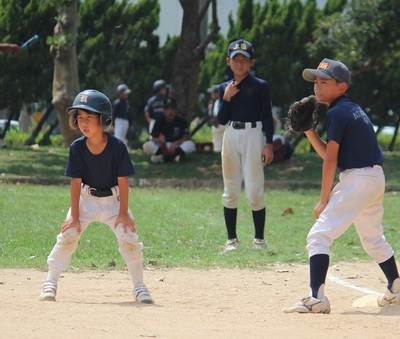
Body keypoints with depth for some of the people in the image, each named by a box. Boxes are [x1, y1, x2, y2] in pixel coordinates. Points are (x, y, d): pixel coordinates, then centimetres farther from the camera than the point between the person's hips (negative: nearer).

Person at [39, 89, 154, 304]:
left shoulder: (117, 147, -20)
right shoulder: (77, 148, -14)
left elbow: (123, 180, -15)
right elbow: (76, 182, -11)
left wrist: (123, 212, -14)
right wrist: (74, 215, -13)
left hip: (113, 199, -1)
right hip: (86, 198, 1)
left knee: (128, 237, -12)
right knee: (67, 235, -12)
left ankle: (139, 286, 3)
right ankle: (50, 284, -5)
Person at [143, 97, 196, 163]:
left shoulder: (181, 121, -2)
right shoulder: (159, 121, 0)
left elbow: (187, 137, -12)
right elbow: (153, 139, -7)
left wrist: (175, 143, -28)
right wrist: (158, 140, -32)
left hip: (177, 146, 0)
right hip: (162, 146, 0)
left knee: (191, 145, -31)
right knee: (146, 146, -27)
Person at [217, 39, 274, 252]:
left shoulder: (260, 86, 0)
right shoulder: (225, 88, 11)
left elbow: (267, 116, -1)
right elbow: (222, 119, 6)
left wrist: (268, 144, -9)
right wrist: (227, 98, -8)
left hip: (253, 135, -4)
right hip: (231, 136, 4)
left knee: (254, 190, -7)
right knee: (230, 190, 6)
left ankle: (259, 239, 1)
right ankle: (231, 239, 11)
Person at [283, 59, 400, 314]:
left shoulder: (337, 113, -11)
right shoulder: (354, 110, 17)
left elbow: (330, 160, -14)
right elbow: (328, 154, 20)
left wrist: (324, 200, -10)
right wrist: (308, 131, 9)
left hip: (356, 179, -10)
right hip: (376, 179, 10)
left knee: (319, 236, -14)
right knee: (373, 239, 28)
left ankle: (317, 299, -26)